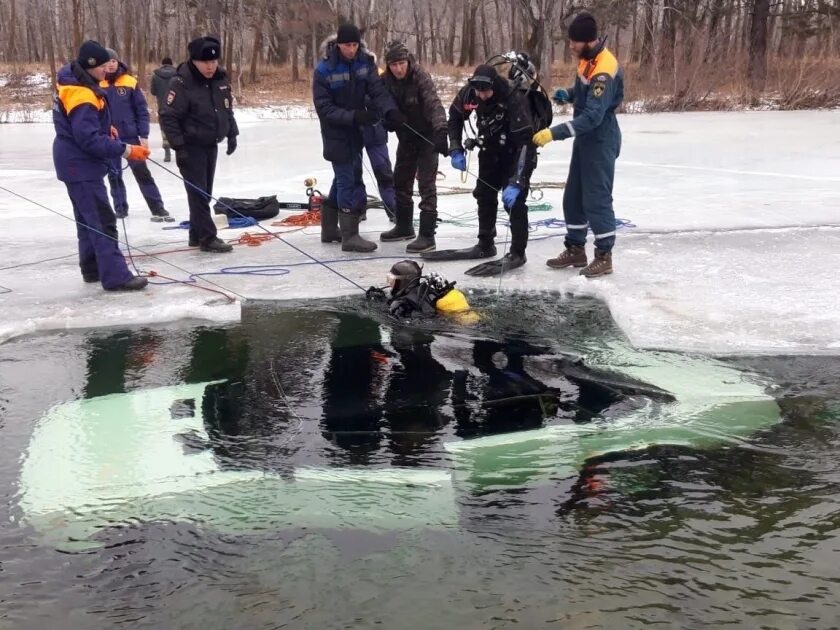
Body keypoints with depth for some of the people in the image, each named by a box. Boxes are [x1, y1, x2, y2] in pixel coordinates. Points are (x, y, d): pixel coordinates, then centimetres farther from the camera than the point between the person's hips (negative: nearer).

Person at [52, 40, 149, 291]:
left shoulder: (74, 80, 5)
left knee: (88, 219, 18)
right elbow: (90, 140, -29)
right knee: (102, 220, -11)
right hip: (81, 165, -11)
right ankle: (115, 276, -11)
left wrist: (105, 126, 11)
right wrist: (125, 150, -26)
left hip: (76, 162, 11)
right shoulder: (81, 96, -26)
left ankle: (93, 268, 27)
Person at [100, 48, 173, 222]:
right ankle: (120, 208, 21)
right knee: (114, 174, 10)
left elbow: (142, 110, 0)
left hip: (130, 136, -1)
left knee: (142, 172, -1)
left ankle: (157, 208, 1)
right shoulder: (97, 85, -1)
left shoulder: (130, 82, -2)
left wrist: (144, 135, -5)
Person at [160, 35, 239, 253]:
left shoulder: (220, 79, 3)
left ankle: (196, 234, 23)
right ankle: (207, 237, -4)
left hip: (211, 145, 7)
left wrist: (232, 134, 11)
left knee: (205, 193, 13)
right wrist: (178, 145, -22)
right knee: (198, 192, -7)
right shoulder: (181, 83, -19)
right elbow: (168, 117, -18)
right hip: (191, 147, -7)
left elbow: (227, 109, 17)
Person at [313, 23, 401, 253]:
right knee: (349, 181, -9)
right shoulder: (324, 70, -16)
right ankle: (349, 235, -5)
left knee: (346, 178, 15)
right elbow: (324, 108, -17)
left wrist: (390, 110, -32)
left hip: (356, 132, 6)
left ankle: (330, 229, 29)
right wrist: (353, 116, -29)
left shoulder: (365, 62, -4)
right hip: (336, 133, -6)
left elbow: (377, 89, -13)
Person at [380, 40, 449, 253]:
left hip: (427, 137, -7)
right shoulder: (388, 80, -7)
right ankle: (404, 226, 33)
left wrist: (441, 131, -47)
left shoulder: (421, 78, -23)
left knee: (426, 184, -9)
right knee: (401, 181, 16)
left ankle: (427, 235, -8)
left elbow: (434, 105, -35)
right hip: (406, 137, 7)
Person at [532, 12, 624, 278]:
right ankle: (575, 249, 24)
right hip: (586, 137, 9)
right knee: (573, 196, 13)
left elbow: (592, 116, -31)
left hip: (601, 140, -9)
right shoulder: (587, 58, 3)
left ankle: (604, 256, 7)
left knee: (596, 198, -4)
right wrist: (568, 94, 0)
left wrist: (555, 133, -34)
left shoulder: (604, 70, -27)